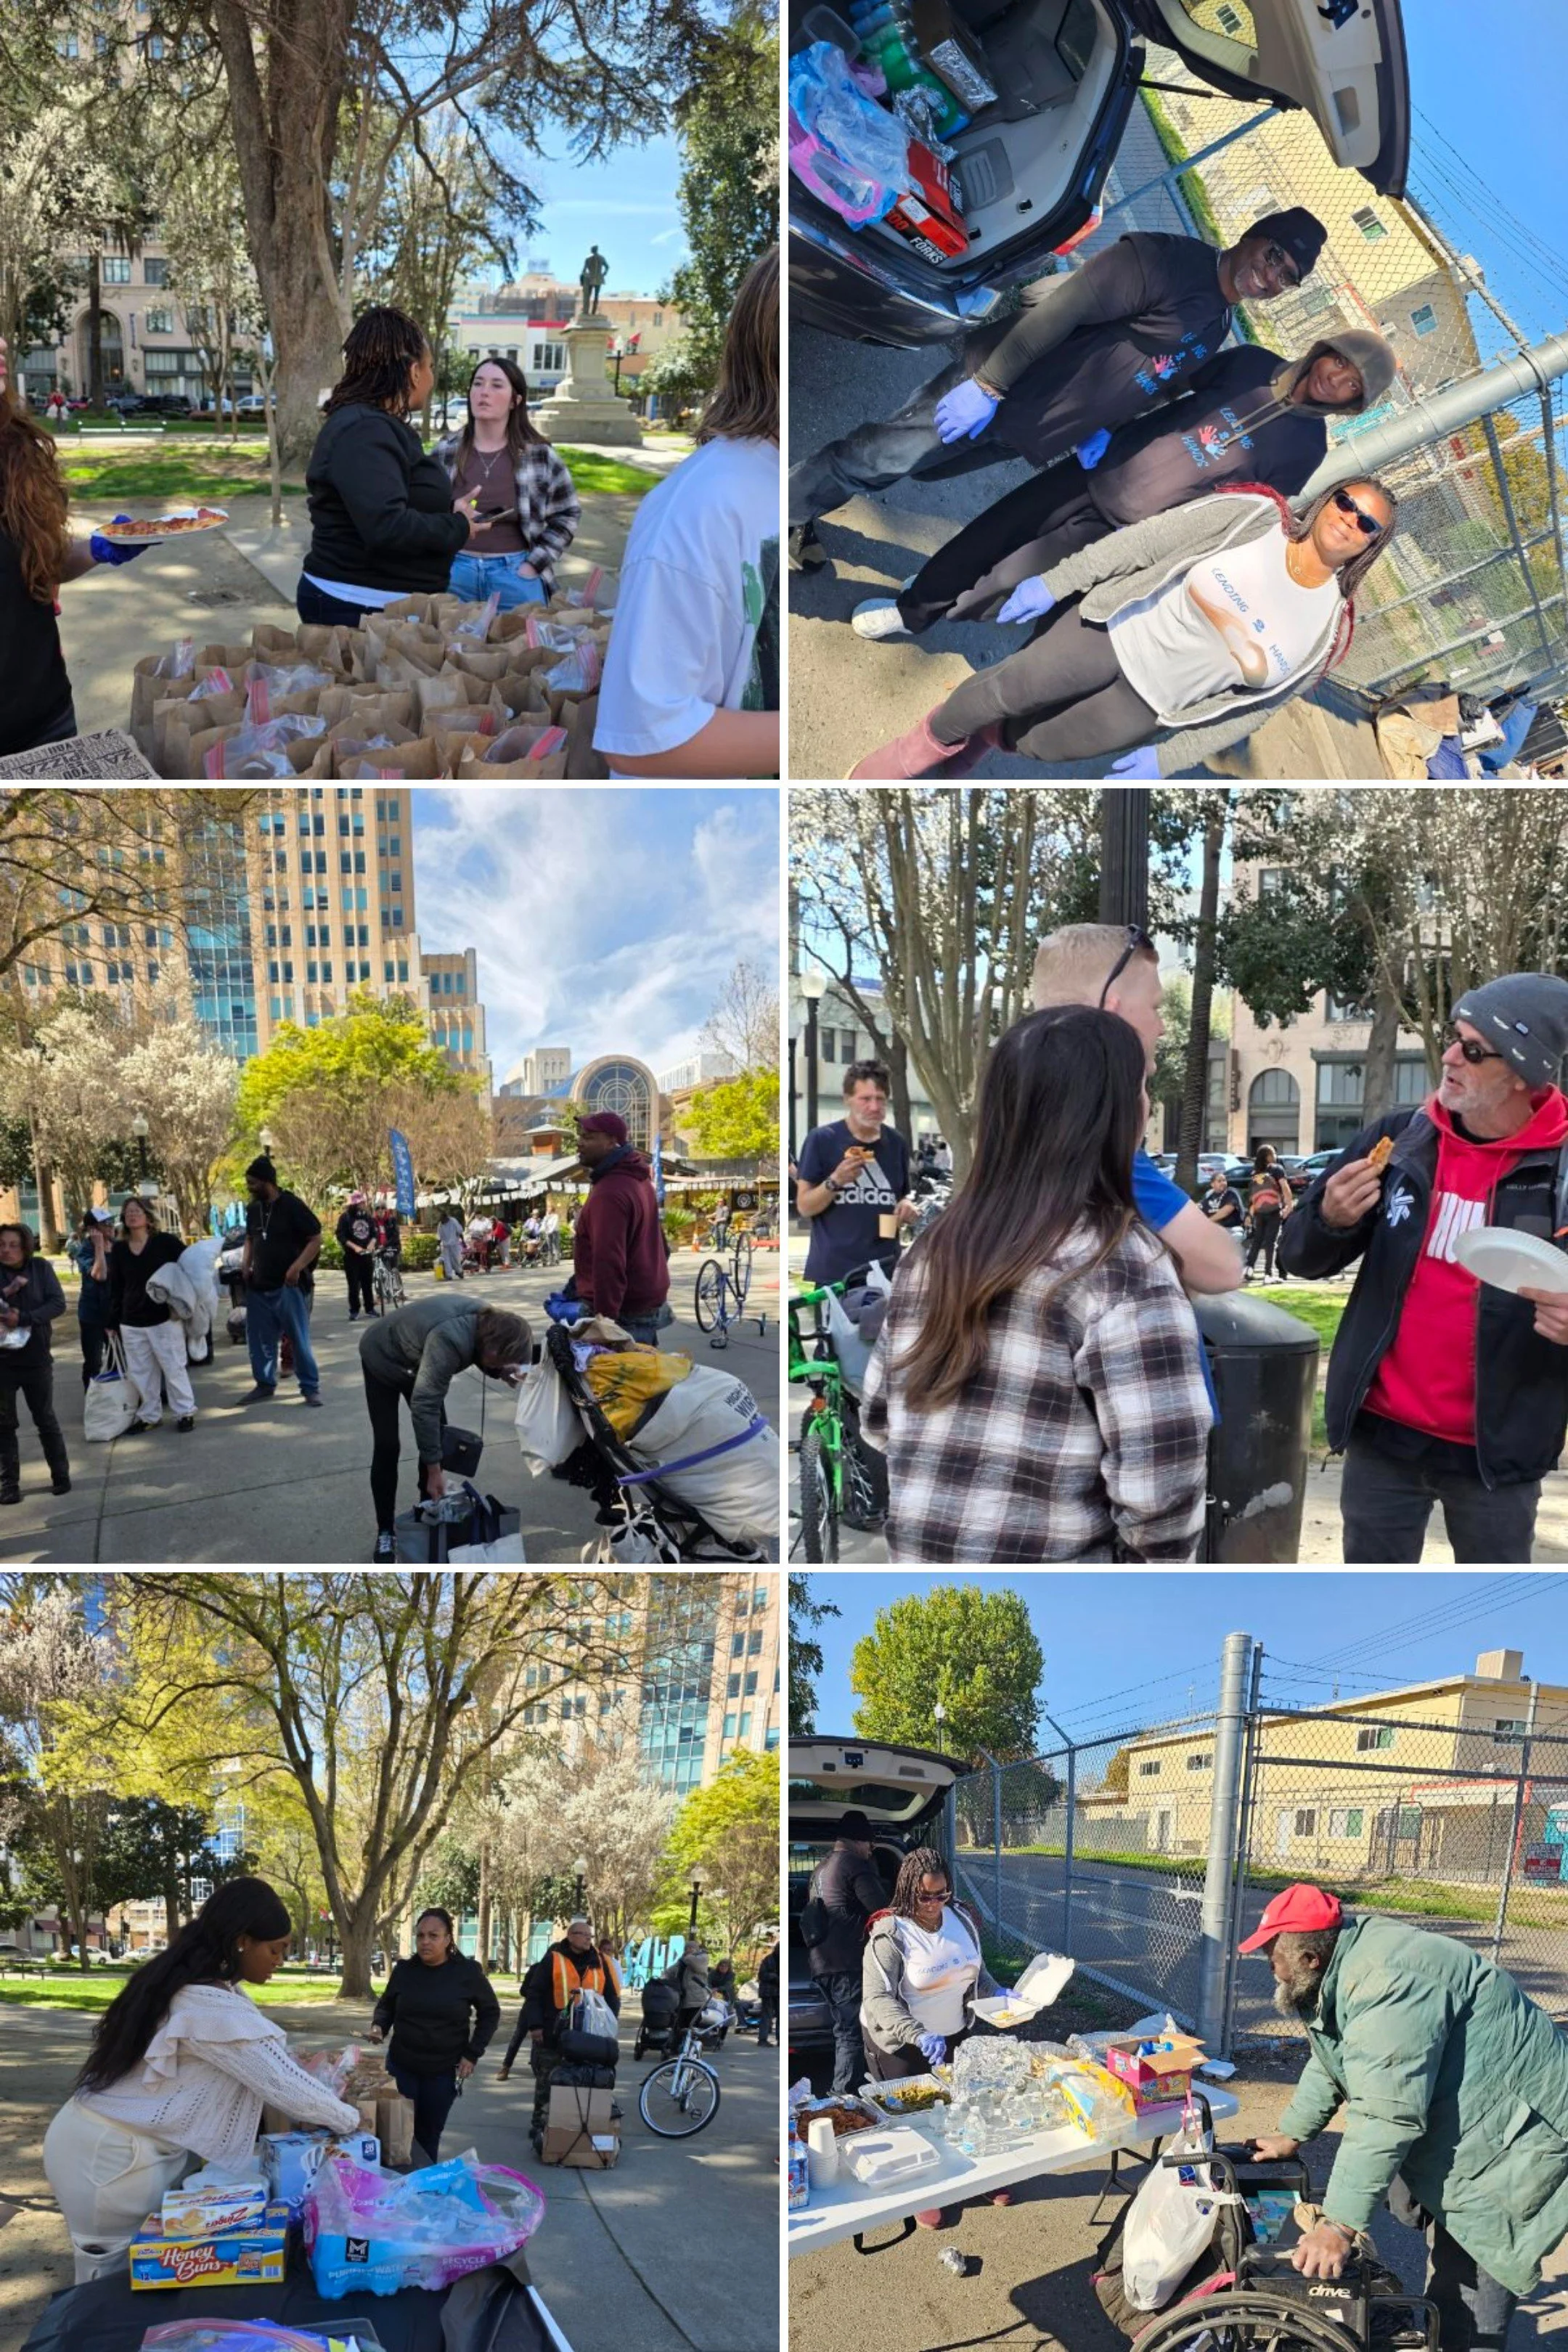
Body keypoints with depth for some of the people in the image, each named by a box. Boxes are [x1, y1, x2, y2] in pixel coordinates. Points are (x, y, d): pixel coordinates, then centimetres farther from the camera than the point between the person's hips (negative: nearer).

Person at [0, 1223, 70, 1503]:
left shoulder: (41, 1268, -4)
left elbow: (58, 1303, -11)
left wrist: (23, 1318, -22)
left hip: (36, 1358, -1)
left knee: (46, 1419, 10)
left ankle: (60, 1475, 20)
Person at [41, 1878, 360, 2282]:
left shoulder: (184, 1982, 5)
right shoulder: (215, 2010, -26)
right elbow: (285, 2084, -19)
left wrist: (315, 2112, 10)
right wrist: (349, 2119, -3)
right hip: (113, 2157, -9)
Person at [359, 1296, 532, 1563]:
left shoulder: (487, 1322, -21)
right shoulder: (450, 1341, -44)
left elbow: (480, 1358, 1)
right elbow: (425, 1405, -40)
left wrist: (500, 1371, -22)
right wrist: (434, 1470, -34)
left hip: (416, 1359, 7)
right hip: (382, 1359, -7)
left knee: (439, 1435, 3)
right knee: (387, 1445, -9)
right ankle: (385, 1532, 3)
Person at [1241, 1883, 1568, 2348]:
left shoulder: (1387, 1979, -29)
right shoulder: (1342, 1971, 3)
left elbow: (1387, 2117, -32)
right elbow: (1328, 2067, 19)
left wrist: (1339, 2227, -29)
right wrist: (1291, 2135, 23)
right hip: (1458, 2131, 10)